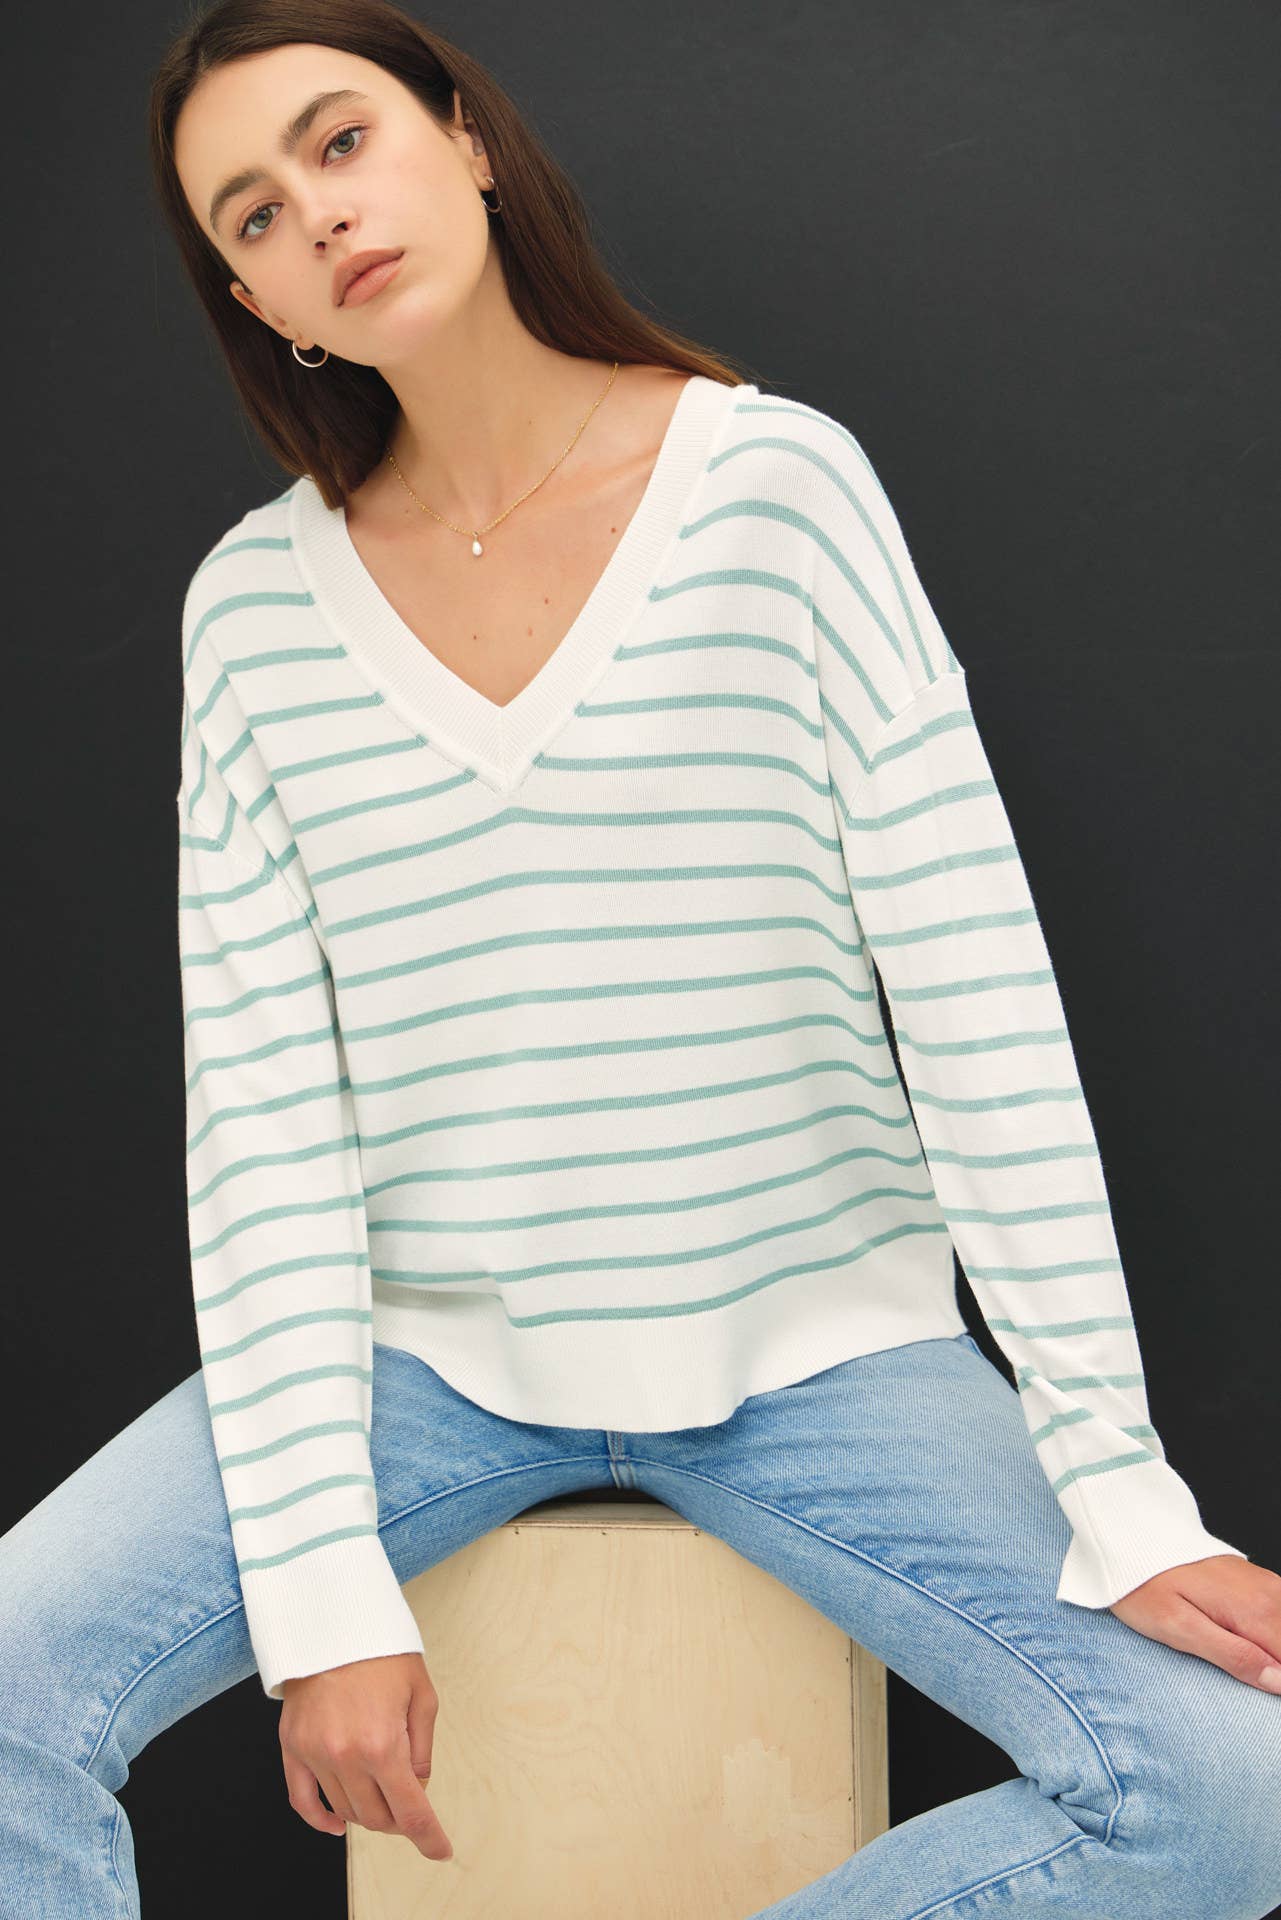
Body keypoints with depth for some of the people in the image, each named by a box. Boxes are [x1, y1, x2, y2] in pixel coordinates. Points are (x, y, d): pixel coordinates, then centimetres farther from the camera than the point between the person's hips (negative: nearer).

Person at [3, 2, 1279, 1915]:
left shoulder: (777, 481, -7)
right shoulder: (255, 602, 0)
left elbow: (978, 998, -10)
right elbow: (262, 1107, -4)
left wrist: (1121, 1497, -13)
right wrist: (322, 1578, -14)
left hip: (816, 1340, -1)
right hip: (426, 1349, 1)